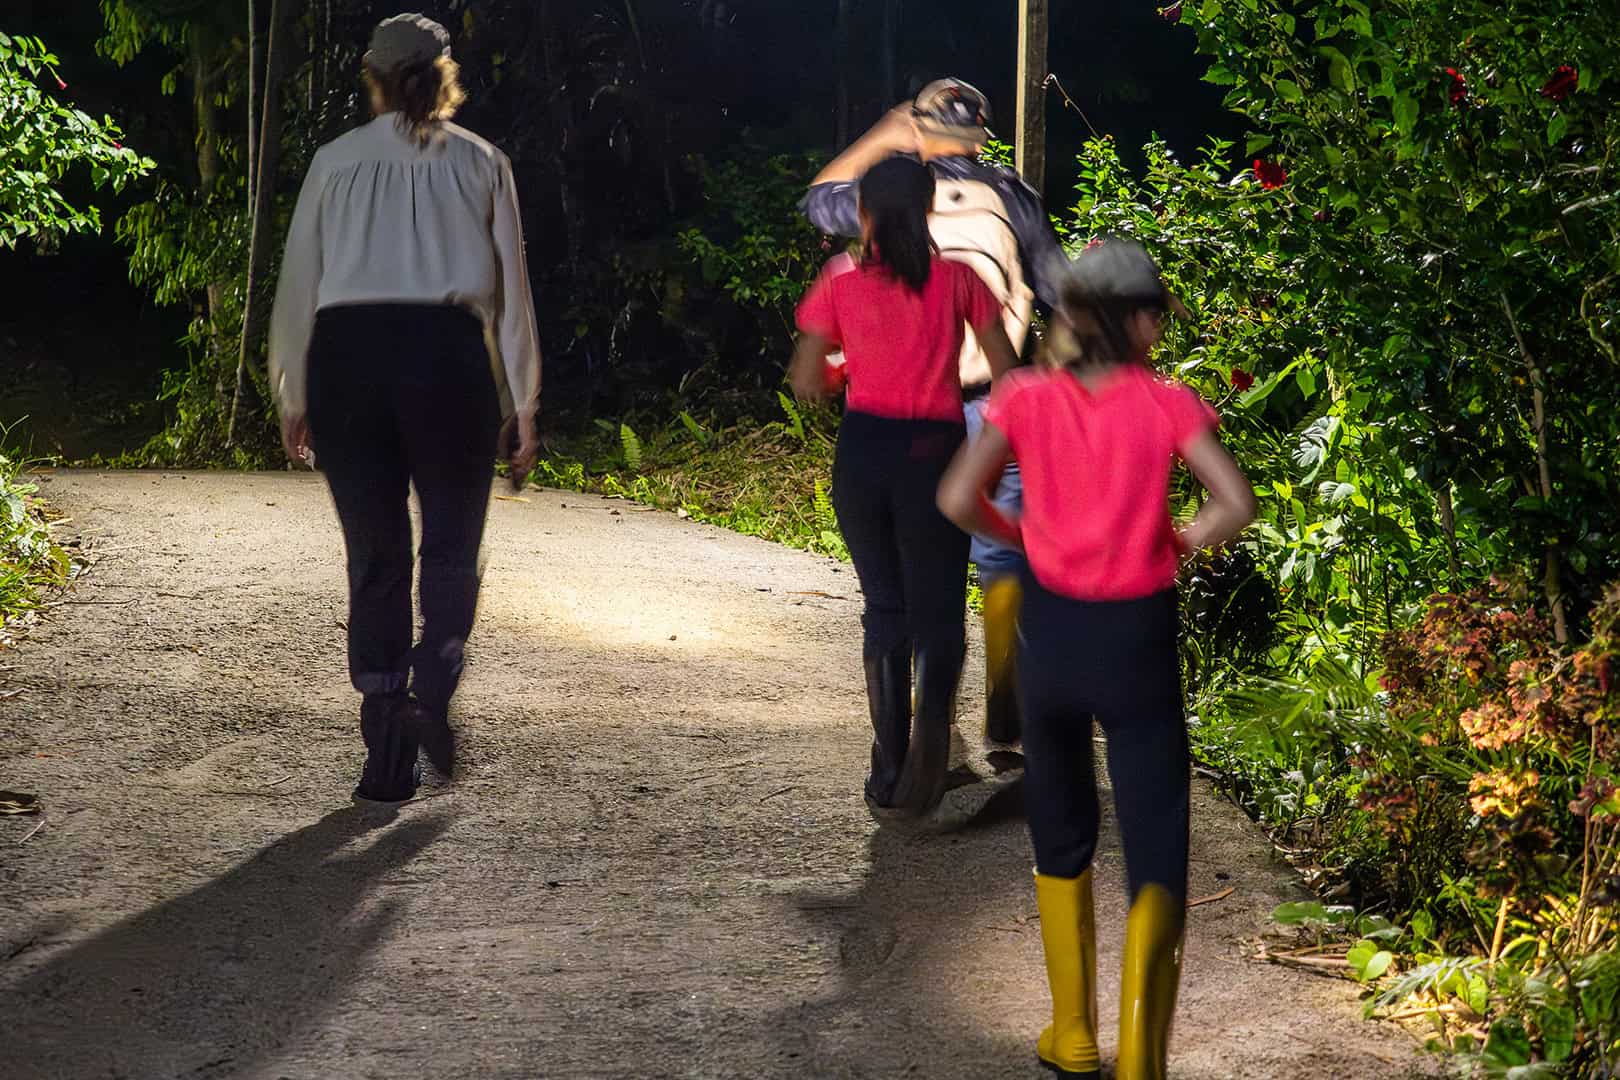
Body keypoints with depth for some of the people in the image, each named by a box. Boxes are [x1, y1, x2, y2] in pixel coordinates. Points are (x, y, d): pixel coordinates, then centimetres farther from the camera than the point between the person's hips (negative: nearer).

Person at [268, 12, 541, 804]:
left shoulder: (336, 161, 12)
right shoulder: (479, 162, 10)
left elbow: (299, 284, 10)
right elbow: (509, 290, 7)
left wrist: (293, 397, 17)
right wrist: (522, 404, 11)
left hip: (346, 356, 1)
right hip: (448, 353, -1)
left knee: (374, 556, 7)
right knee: (451, 545, 10)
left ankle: (388, 753, 6)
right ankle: (433, 688, -16)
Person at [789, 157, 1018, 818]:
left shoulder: (840, 281, 2)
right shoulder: (956, 278, 1)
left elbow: (806, 383, 1)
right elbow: (1007, 371, 1)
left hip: (863, 451, 1)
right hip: (936, 450, -1)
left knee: (885, 608, 15)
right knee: (937, 612, 8)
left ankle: (891, 770, 15)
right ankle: (932, 716, -20)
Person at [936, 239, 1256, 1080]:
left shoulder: (1026, 398, -3)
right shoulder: (1167, 404, -6)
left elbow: (958, 500, -10)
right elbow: (1235, 505, -16)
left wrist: (1018, 536, 8)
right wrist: (1177, 543, 2)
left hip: (1052, 631, 2)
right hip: (1138, 636, -2)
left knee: (1061, 837, 21)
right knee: (1155, 850, 3)